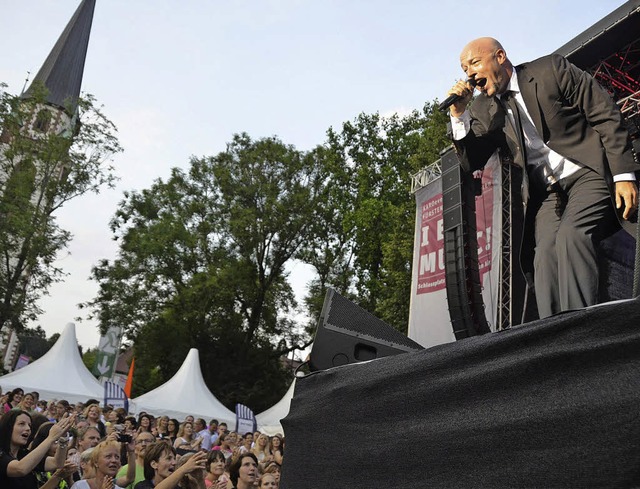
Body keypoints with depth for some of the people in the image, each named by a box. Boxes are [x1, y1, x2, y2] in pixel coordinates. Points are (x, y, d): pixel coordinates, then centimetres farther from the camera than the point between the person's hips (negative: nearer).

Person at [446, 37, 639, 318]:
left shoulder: (551, 69, -2)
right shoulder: (483, 110, 10)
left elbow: (606, 116, -3)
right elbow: (471, 163, 5)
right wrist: (459, 115, -6)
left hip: (588, 174, -3)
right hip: (544, 193, 4)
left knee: (570, 236, -28)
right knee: (545, 254, -20)